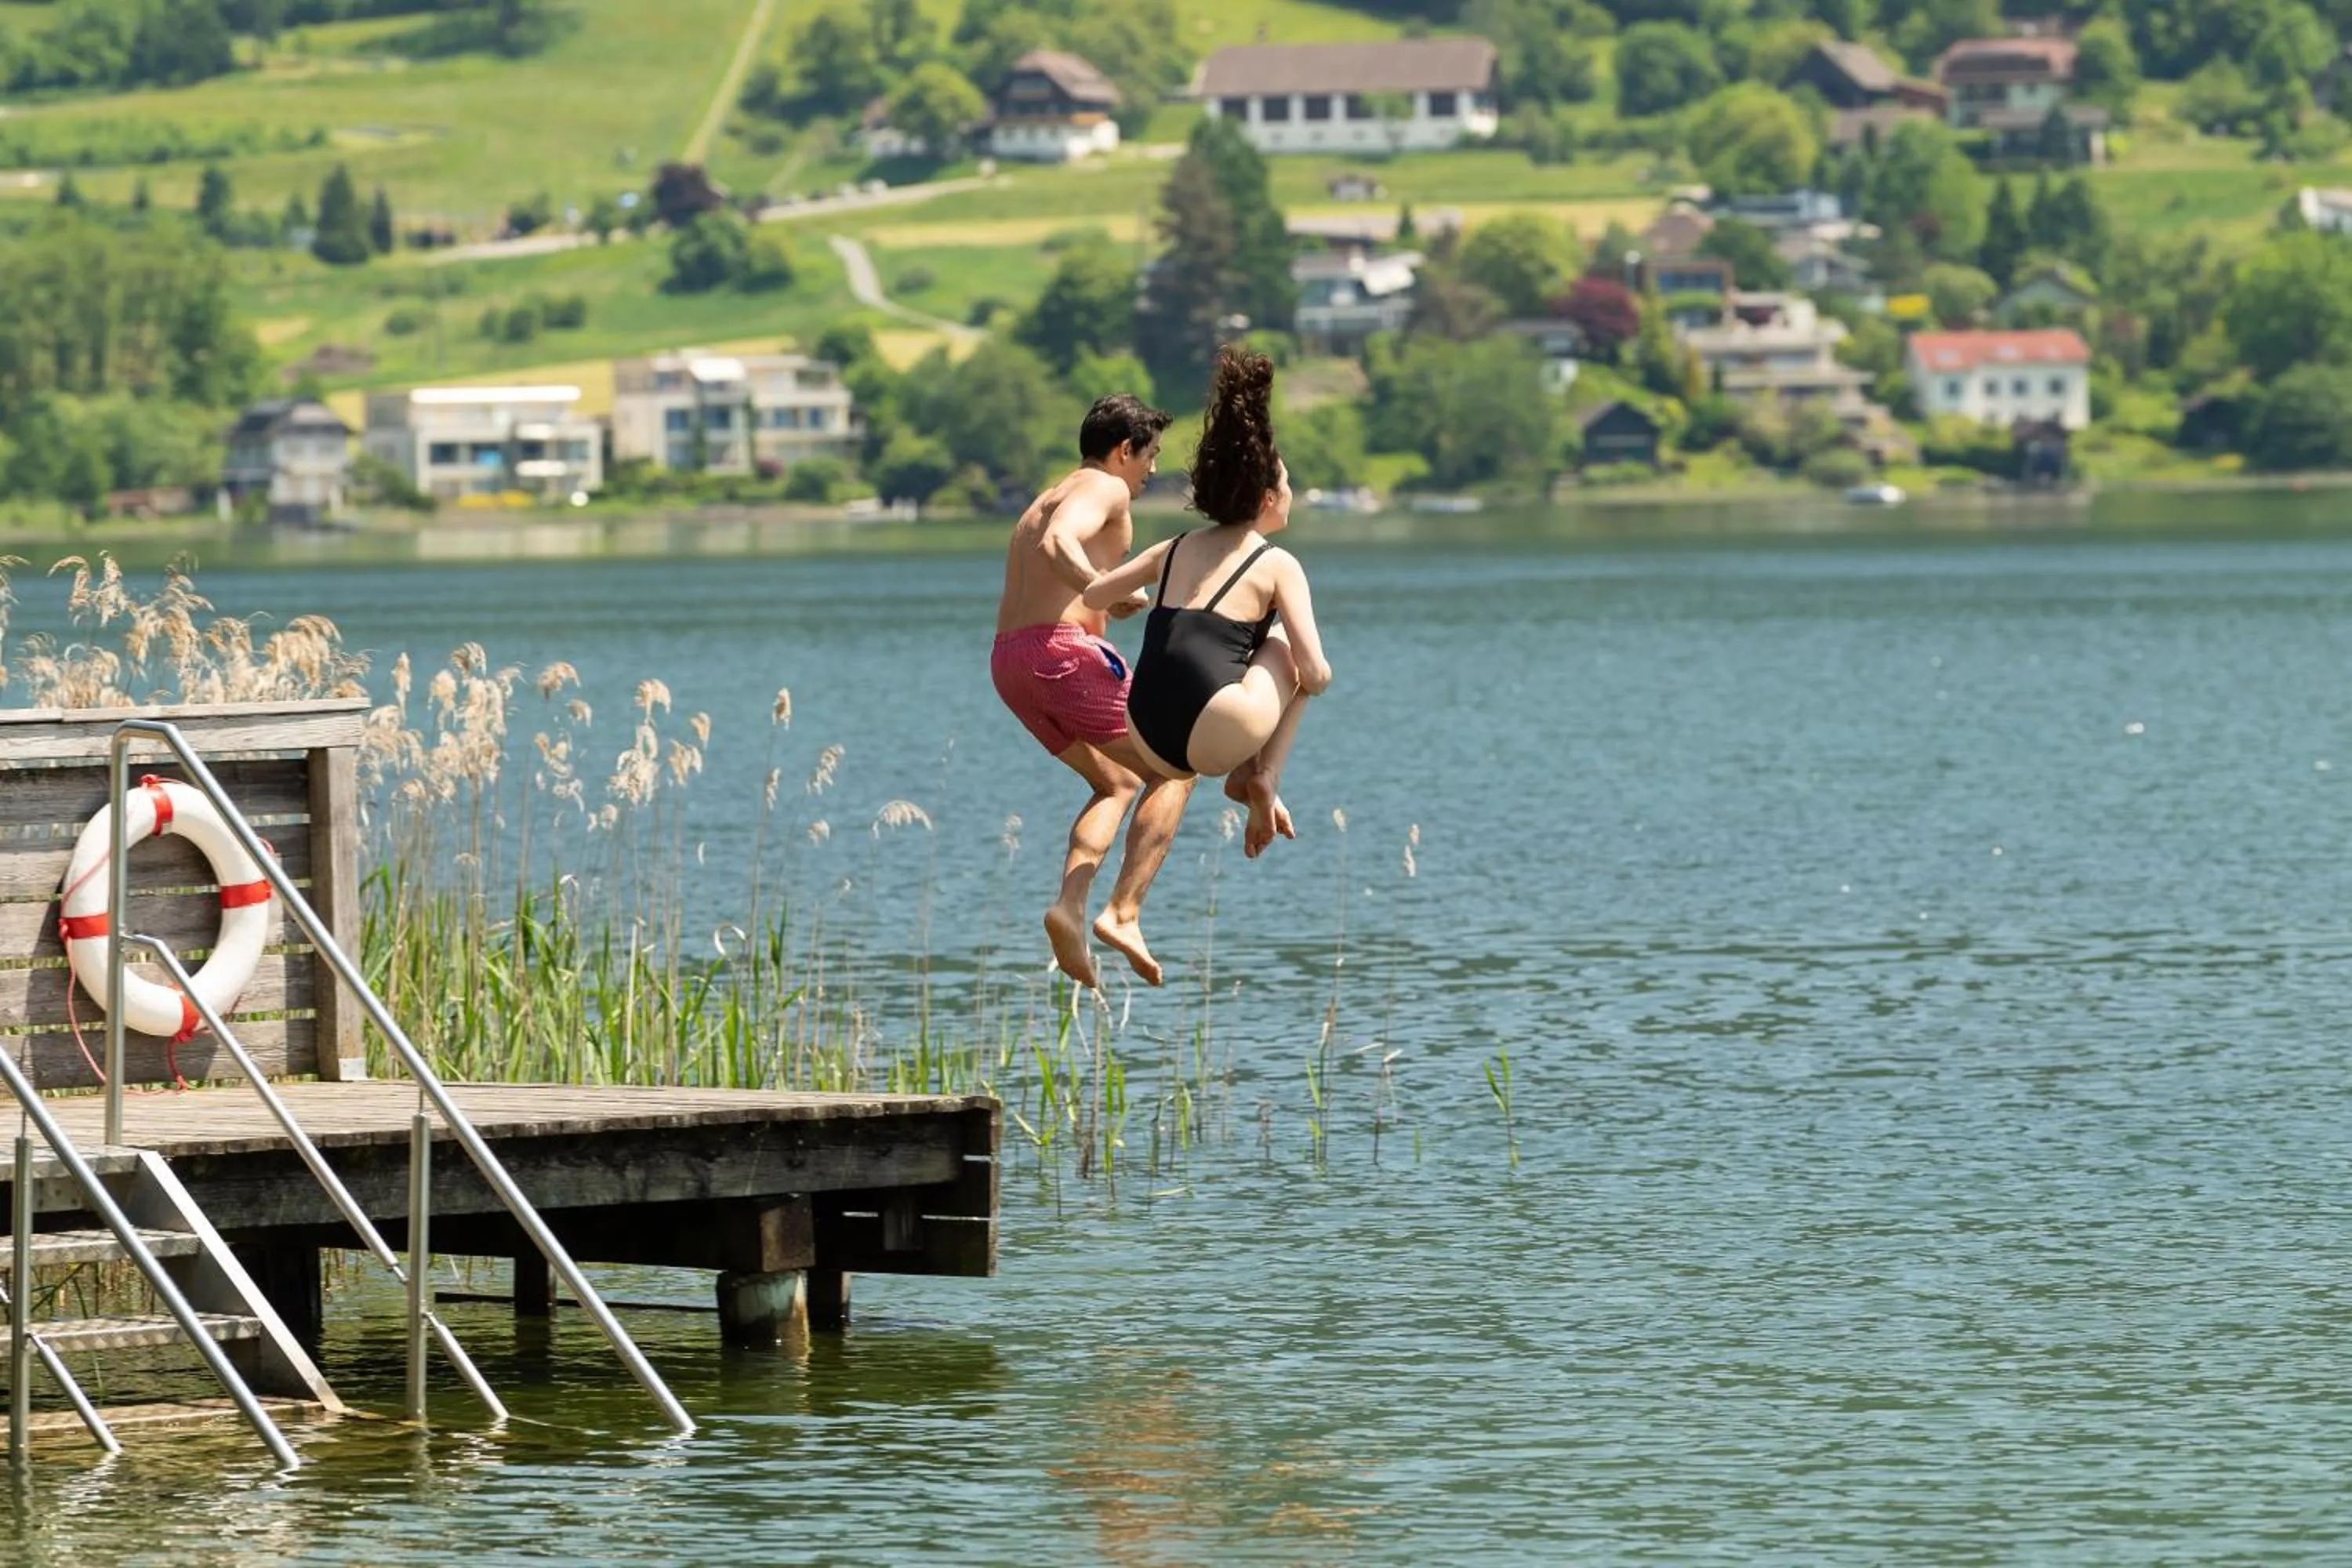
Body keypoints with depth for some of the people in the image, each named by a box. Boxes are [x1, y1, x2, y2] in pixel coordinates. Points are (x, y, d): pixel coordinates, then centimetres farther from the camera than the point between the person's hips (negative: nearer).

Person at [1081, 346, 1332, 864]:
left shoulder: (1176, 550, 18)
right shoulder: (1278, 566, 4)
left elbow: (1093, 596, 28)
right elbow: (1315, 677, -2)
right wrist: (1316, 673, 22)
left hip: (1153, 747, 6)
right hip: (1214, 738, -6)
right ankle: (1263, 775, 11)